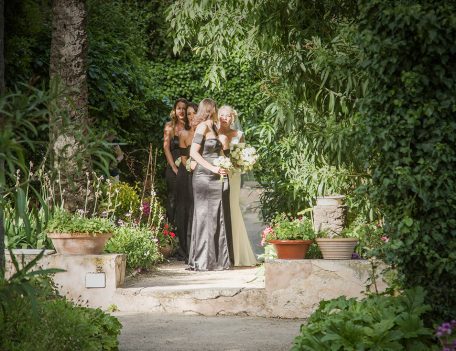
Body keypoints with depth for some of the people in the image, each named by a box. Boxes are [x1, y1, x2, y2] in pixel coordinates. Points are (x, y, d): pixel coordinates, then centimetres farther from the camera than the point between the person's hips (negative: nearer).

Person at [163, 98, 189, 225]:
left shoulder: (191, 127, 7)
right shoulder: (170, 126, 4)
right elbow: (166, 148, -1)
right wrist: (174, 167, -8)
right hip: (173, 169, -1)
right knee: (173, 198, 1)